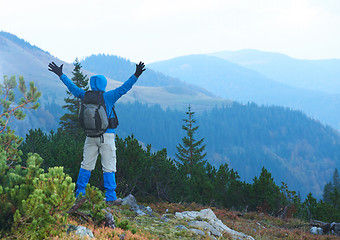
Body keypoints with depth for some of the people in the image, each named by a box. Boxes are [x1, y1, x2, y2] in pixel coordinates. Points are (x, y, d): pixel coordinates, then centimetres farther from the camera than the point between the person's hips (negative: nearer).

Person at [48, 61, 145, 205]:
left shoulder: (86, 96, 2)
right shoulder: (108, 97, -8)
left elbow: (73, 88, 14)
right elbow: (124, 88, -10)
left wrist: (60, 75, 25)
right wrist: (136, 75, -8)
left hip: (91, 136, 4)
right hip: (107, 136, -4)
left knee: (86, 165, 12)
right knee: (108, 167, -2)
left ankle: (80, 194, 18)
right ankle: (111, 198, -2)